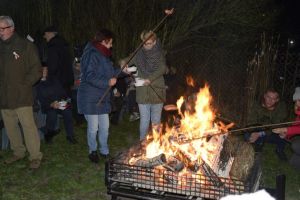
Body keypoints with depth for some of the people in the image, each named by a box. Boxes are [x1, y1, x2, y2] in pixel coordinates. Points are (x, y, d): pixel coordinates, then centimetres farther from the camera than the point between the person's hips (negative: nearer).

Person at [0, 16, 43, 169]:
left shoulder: (25, 46, -3)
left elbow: (36, 71, -4)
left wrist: (24, 84, -11)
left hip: (21, 96, -5)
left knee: (28, 125, -6)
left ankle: (35, 156, 4)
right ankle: (18, 152, 29)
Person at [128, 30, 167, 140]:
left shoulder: (159, 54, 1)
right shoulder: (139, 54, 2)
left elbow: (162, 69, -11)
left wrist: (149, 79, -24)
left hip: (157, 91, 0)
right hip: (143, 92, 0)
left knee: (156, 120, 9)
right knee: (144, 119, 1)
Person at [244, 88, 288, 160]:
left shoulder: (281, 107, -17)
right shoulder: (256, 106, -12)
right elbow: (250, 123, -15)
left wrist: (260, 134, -37)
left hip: (274, 134, 0)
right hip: (259, 134, 1)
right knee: (247, 136, -28)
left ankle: (279, 150, 3)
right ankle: (259, 143, 6)